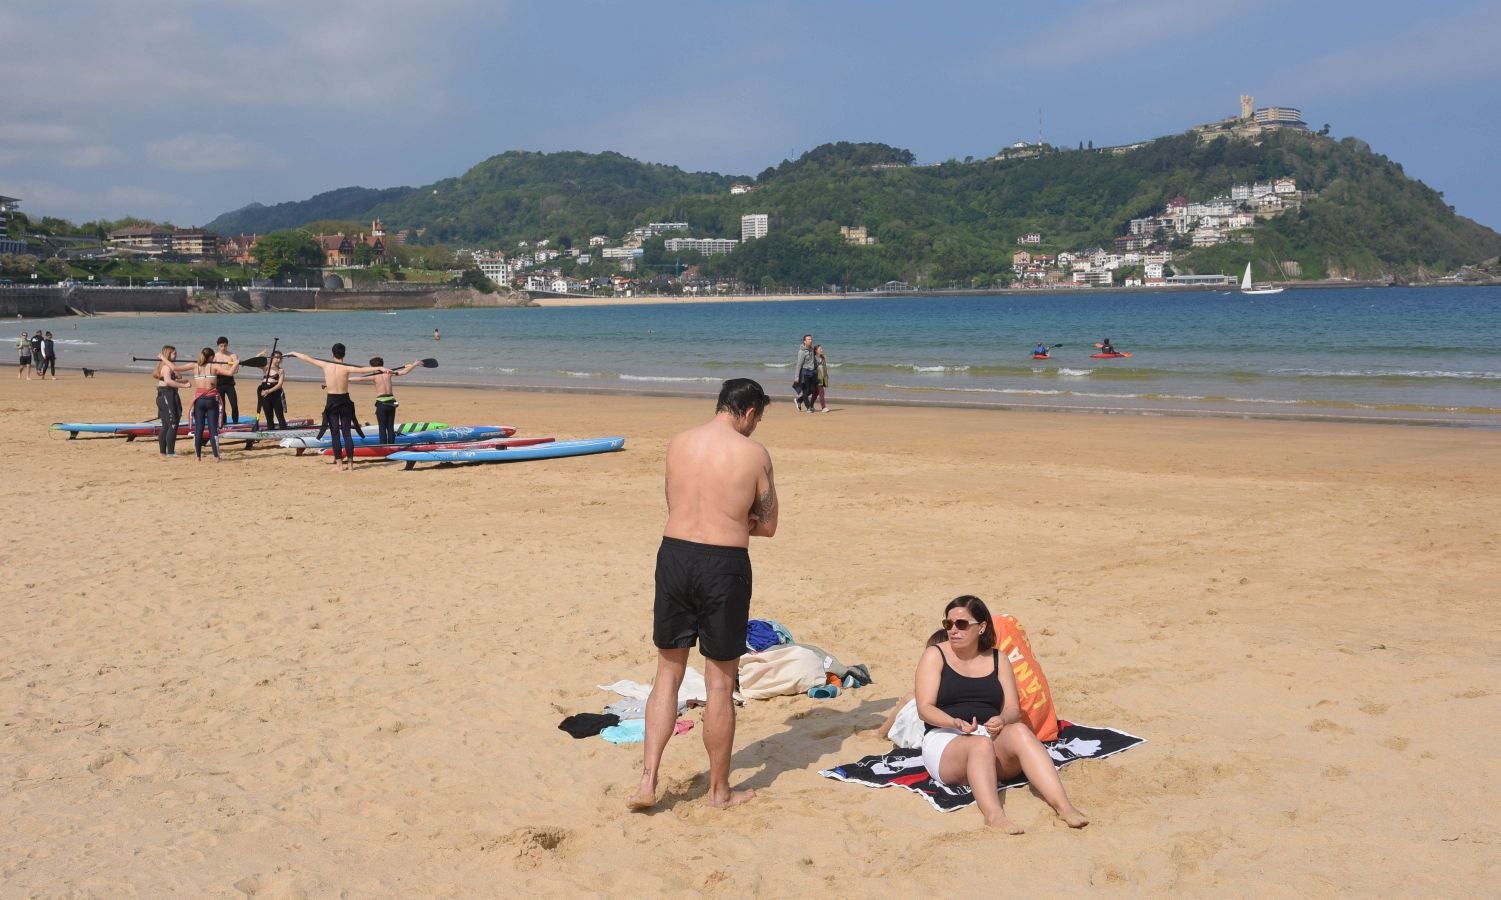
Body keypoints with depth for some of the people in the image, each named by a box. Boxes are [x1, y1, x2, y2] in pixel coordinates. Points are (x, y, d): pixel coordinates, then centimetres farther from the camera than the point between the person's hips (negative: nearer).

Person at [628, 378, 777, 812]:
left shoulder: (677, 443, 4)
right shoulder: (754, 454, -6)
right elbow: (767, 526, 2)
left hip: (674, 555, 3)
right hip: (724, 566, -3)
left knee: (668, 672, 17)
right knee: (720, 683, 9)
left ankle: (648, 780, 10)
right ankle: (720, 791, 22)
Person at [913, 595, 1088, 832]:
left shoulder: (997, 659, 17)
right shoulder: (935, 656, 7)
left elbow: (1013, 710, 10)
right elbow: (925, 708, -3)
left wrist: (1003, 720, -15)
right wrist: (957, 723, -23)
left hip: (993, 737, 3)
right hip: (946, 739, -3)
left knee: (1019, 731, -32)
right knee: (981, 744, -38)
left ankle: (1063, 807, -46)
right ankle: (994, 816, -61)